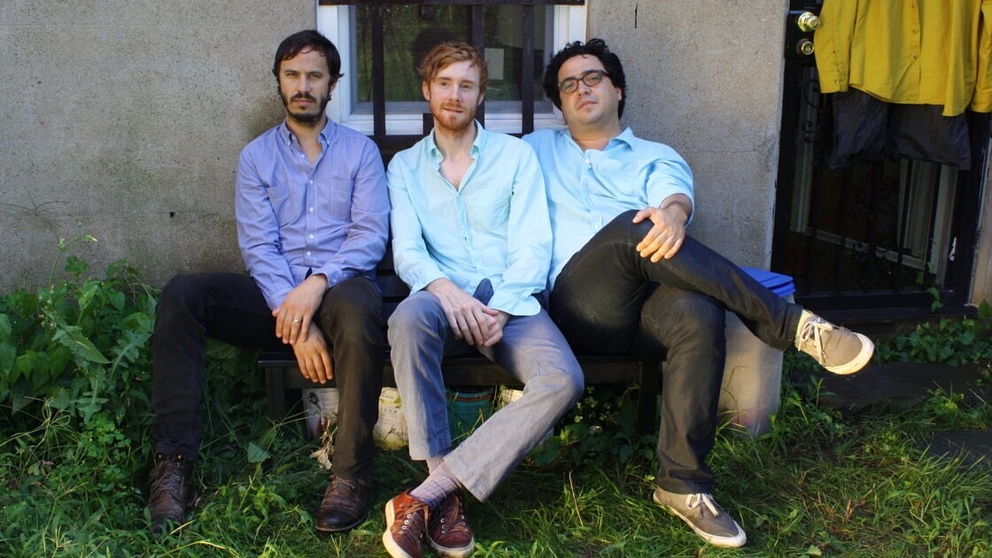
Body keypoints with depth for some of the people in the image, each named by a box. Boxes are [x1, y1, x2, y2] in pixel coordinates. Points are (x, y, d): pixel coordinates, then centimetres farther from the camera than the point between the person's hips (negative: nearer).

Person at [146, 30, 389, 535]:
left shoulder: (360, 151, 10)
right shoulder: (256, 156, 12)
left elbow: (371, 234, -3)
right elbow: (258, 246, 0)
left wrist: (317, 284, -22)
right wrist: (297, 321, -16)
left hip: (340, 286, -2)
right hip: (277, 294, 2)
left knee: (358, 307, -39)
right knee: (180, 295, -23)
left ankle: (351, 474, -28)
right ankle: (174, 463, -20)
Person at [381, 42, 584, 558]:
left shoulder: (516, 155, 12)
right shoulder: (404, 166, 16)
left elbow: (532, 245, 2)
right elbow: (406, 249, 1)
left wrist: (500, 308, -16)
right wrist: (445, 289, -21)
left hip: (510, 300, 0)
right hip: (443, 297, 0)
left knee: (562, 380, -30)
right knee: (408, 317, -38)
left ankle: (424, 495, -30)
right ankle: (446, 491, -30)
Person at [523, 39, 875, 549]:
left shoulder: (655, 157, 24)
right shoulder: (538, 149, 29)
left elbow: (676, 195, 0)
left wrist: (673, 212, -27)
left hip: (647, 300, 1)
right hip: (577, 302, -1)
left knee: (699, 314, -35)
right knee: (629, 229, -32)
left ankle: (682, 484, -24)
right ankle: (791, 325, -26)